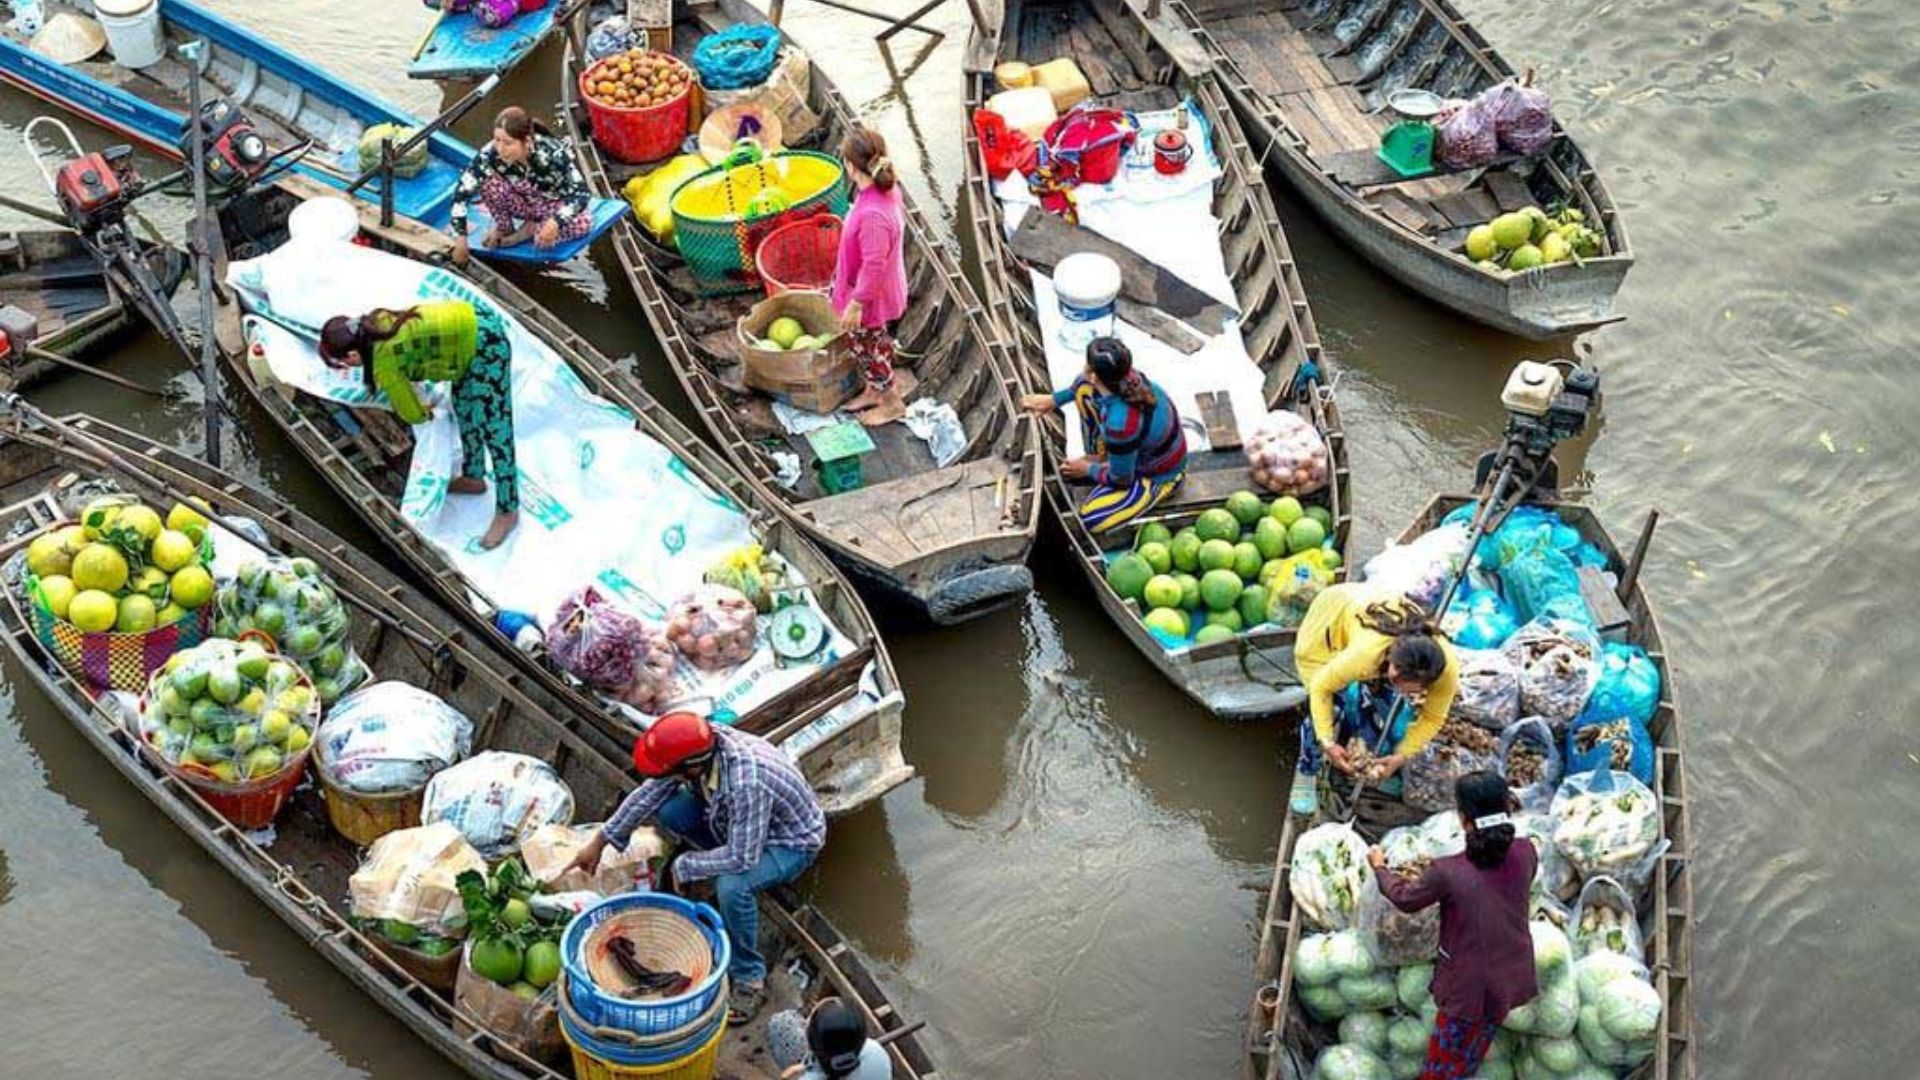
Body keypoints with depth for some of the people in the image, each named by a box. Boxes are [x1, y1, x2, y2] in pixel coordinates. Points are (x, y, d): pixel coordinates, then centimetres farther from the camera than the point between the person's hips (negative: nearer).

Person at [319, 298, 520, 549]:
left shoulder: (384, 366, -18)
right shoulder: (376, 322, 3)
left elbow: (411, 414, -3)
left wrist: (422, 413, 19)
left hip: (485, 345, -9)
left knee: (493, 429, -1)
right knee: (465, 407, 25)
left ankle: (507, 511, 9)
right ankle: (473, 477, 45)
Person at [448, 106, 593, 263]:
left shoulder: (554, 154, -34)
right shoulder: (490, 154, -28)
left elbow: (582, 193, -31)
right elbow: (462, 191, -24)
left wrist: (556, 222, -48)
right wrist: (460, 239, -28)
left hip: (558, 205, -2)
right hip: (524, 202, 2)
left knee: (582, 222, -35)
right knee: (488, 180, -26)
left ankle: (531, 230, -5)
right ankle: (503, 227, 0)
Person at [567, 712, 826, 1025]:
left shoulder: (746, 783, -42)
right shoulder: (700, 744, -20)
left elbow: (743, 857, -35)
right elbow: (650, 791, -5)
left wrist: (684, 866, -20)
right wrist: (600, 841, 0)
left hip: (791, 842, -7)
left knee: (732, 886, -34)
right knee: (666, 809, -9)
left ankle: (750, 979, -12)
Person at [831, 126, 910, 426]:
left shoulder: (872, 214, -38)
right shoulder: (887, 189, -10)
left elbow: (873, 265, -31)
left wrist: (856, 304, -20)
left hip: (870, 297, -8)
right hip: (881, 290, 8)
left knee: (865, 346, 14)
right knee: (872, 343, 27)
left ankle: (892, 402, 32)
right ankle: (874, 390, 48)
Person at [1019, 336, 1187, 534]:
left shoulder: (1120, 424, -43)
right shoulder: (1121, 376, -22)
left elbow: (1121, 479, -24)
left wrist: (1089, 470, -5)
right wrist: (1054, 399, 6)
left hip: (1156, 474, -7)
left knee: (1088, 520, -14)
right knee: (1083, 388, 3)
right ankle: (1098, 459, 18)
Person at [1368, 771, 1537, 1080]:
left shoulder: (1447, 872, -28)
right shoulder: (1526, 855, -17)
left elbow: (1405, 898, -7)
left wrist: (1379, 867, 11)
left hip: (1468, 986, -4)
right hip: (1510, 980, 4)